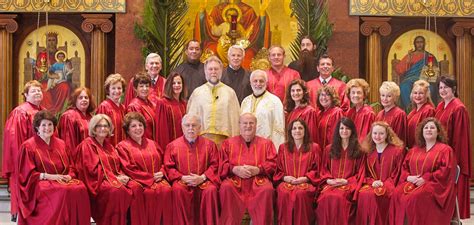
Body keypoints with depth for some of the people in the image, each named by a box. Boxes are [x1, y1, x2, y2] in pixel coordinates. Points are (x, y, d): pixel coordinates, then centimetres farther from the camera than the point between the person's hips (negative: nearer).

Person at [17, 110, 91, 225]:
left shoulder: (60, 144, 16)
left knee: (80, 189, -27)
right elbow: (27, 174, -4)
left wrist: (69, 176, -6)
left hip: (62, 180, 5)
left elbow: (70, 167, 18)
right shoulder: (28, 146, 1)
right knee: (63, 191, -35)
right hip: (39, 183, -5)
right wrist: (48, 176, -15)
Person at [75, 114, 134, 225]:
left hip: (114, 178, 7)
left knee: (135, 187, -21)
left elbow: (117, 166, 17)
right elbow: (93, 169, -11)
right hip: (96, 182, -7)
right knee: (117, 190, -36)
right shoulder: (87, 145, -2)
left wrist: (122, 176, -6)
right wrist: (115, 178, -15)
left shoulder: (108, 145, 20)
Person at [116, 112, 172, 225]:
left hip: (157, 179, 4)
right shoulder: (122, 146, 6)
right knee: (150, 192, -34)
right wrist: (150, 177, -11)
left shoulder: (151, 144, 22)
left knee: (166, 190, -28)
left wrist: (161, 173, -4)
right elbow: (128, 169, -5)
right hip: (138, 182, -4)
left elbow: (163, 161, 20)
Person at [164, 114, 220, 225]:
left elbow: (214, 165, 5)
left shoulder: (209, 145, 9)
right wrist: (182, 178, -10)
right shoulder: (173, 146, 8)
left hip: (203, 181, 0)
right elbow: (169, 167, 6)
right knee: (177, 189, -33)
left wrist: (202, 177, -11)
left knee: (211, 190, -31)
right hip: (182, 181, 0)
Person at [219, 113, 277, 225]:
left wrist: (257, 169, -11)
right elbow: (222, 165, 10)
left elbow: (273, 164, 7)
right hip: (234, 179, 1)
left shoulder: (266, 143, 19)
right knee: (226, 188, -33)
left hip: (259, 179, 0)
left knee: (267, 189, -33)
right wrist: (235, 169, -10)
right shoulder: (228, 143, 20)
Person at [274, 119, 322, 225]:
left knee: (301, 193, -36)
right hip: (287, 181, 1)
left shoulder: (314, 147, 11)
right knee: (283, 193, -34)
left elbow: (316, 170, 7)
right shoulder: (283, 147, 16)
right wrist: (285, 177, -6)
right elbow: (278, 170, 15)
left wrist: (305, 178, -10)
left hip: (306, 182, -1)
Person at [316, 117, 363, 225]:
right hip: (330, 183, 2)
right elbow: (324, 170, 18)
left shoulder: (358, 150, 10)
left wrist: (346, 181, -8)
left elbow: (359, 173, 8)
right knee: (326, 197, -32)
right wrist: (328, 180, -3)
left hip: (348, 184, -2)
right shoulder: (329, 149, 16)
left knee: (338, 197, -35)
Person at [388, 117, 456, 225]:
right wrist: (408, 177, -4)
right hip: (412, 182, 5)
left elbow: (446, 171, -7)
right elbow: (404, 167, 20)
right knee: (397, 195, -27)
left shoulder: (445, 150, 6)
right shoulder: (414, 150, 22)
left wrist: (425, 179, -15)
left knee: (415, 197, -36)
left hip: (434, 184, -4)